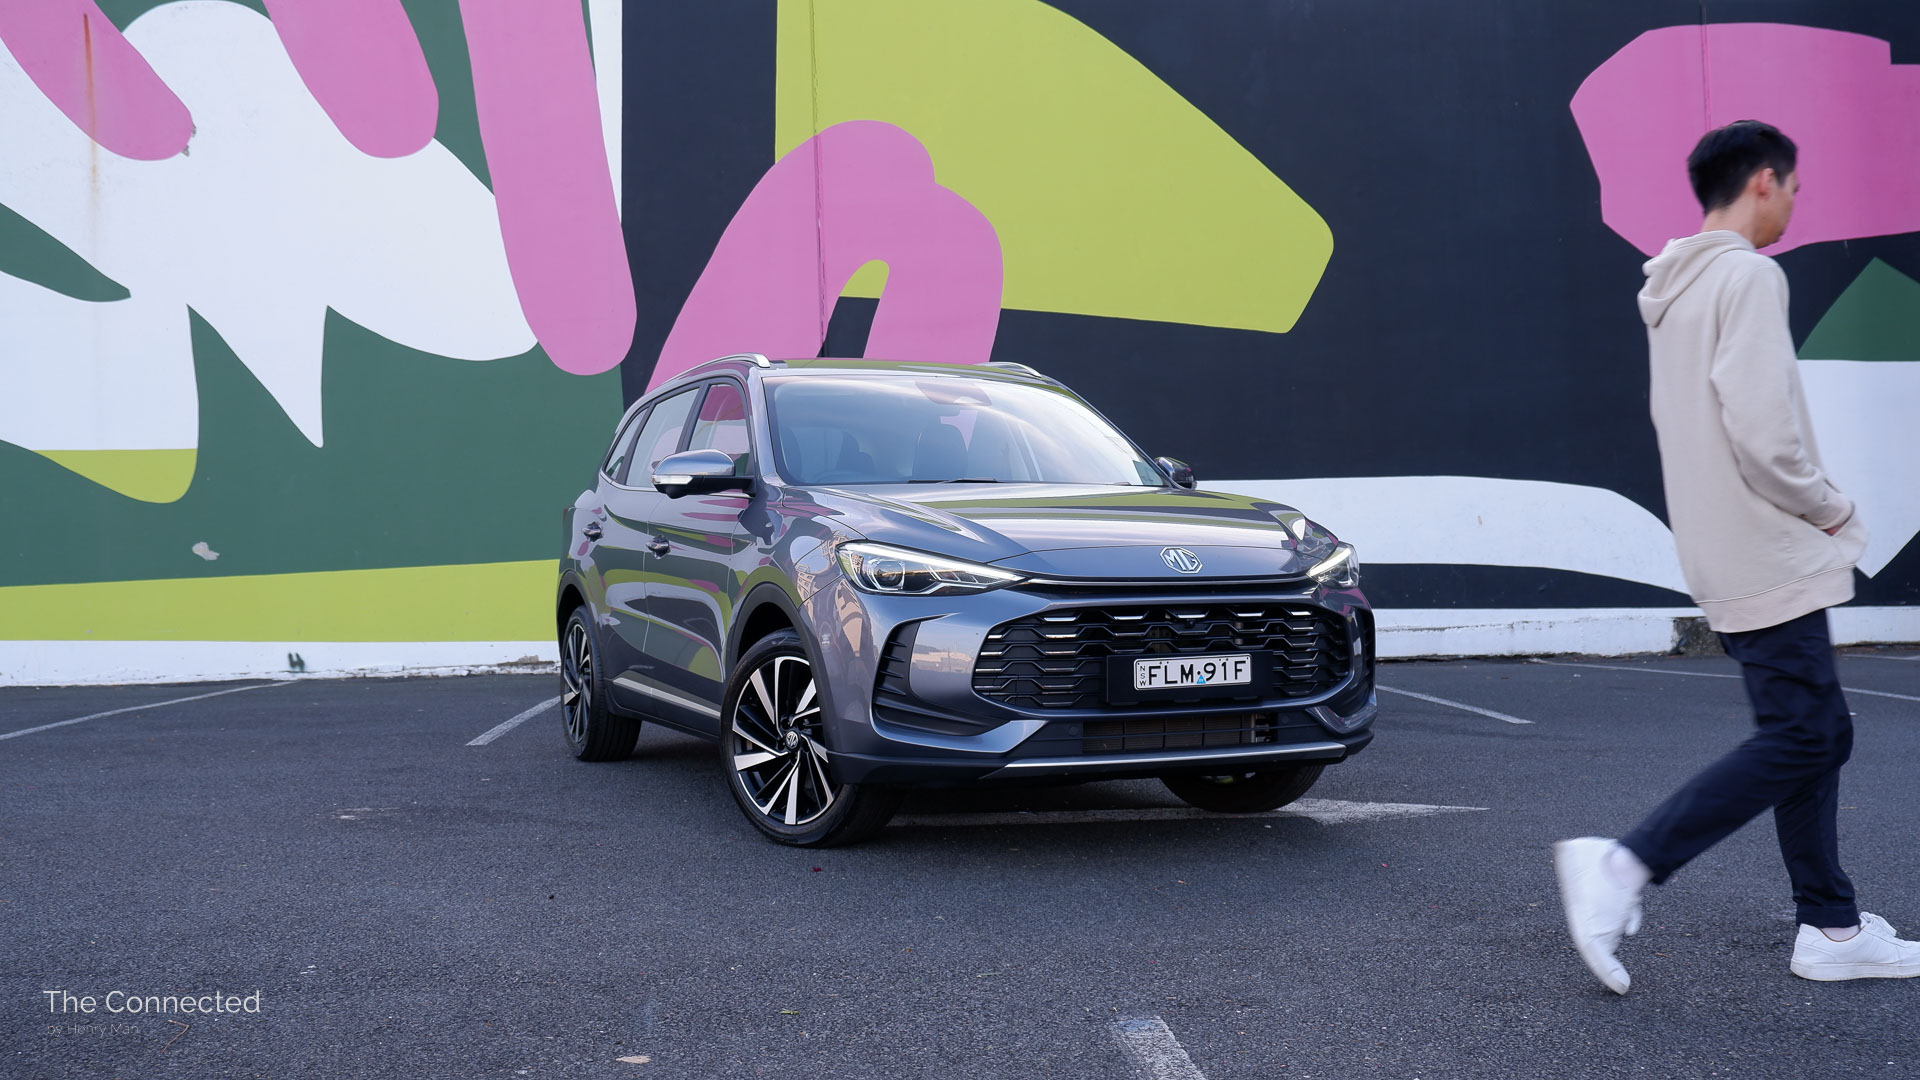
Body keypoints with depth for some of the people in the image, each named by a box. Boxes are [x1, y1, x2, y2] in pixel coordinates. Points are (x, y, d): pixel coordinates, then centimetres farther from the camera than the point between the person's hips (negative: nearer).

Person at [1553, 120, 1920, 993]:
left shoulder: (1674, 289, 16)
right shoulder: (1748, 275, -14)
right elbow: (1763, 430, -23)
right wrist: (1832, 510, -7)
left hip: (1725, 559, 10)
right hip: (1769, 559, -10)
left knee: (1815, 733, 13)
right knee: (1799, 741, -9)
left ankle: (1832, 929, 16)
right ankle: (1625, 865, -14)